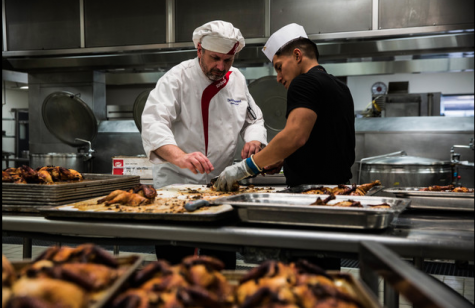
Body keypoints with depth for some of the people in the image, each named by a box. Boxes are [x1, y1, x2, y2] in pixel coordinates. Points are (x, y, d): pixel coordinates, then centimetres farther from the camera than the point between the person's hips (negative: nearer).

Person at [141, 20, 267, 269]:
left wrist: (254, 140, -8)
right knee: (174, 267, -1)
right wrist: (180, 157, -44)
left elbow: (254, 120, 17)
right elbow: (153, 123, -25)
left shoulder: (237, 80, 7)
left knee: (222, 266, 10)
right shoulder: (177, 78, -11)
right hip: (176, 183, -4)